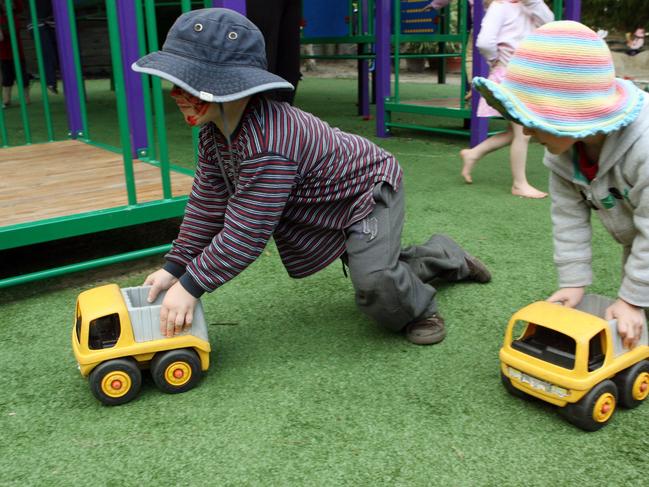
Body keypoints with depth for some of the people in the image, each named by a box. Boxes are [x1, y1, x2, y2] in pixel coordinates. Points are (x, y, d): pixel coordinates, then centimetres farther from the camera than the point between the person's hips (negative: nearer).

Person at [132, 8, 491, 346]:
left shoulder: (267, 146, -43)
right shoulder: (214, 133, -13)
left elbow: (245, 235, -39)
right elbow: (207, 204, -5)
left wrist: (190, 285, -31)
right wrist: (174, 266, -7)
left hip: (371, 186, -9)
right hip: (334, 207, 9)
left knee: (373, 277, -32)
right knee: (379, 270, 24)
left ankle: (418, 308, 2)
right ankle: (447, 258, 48)